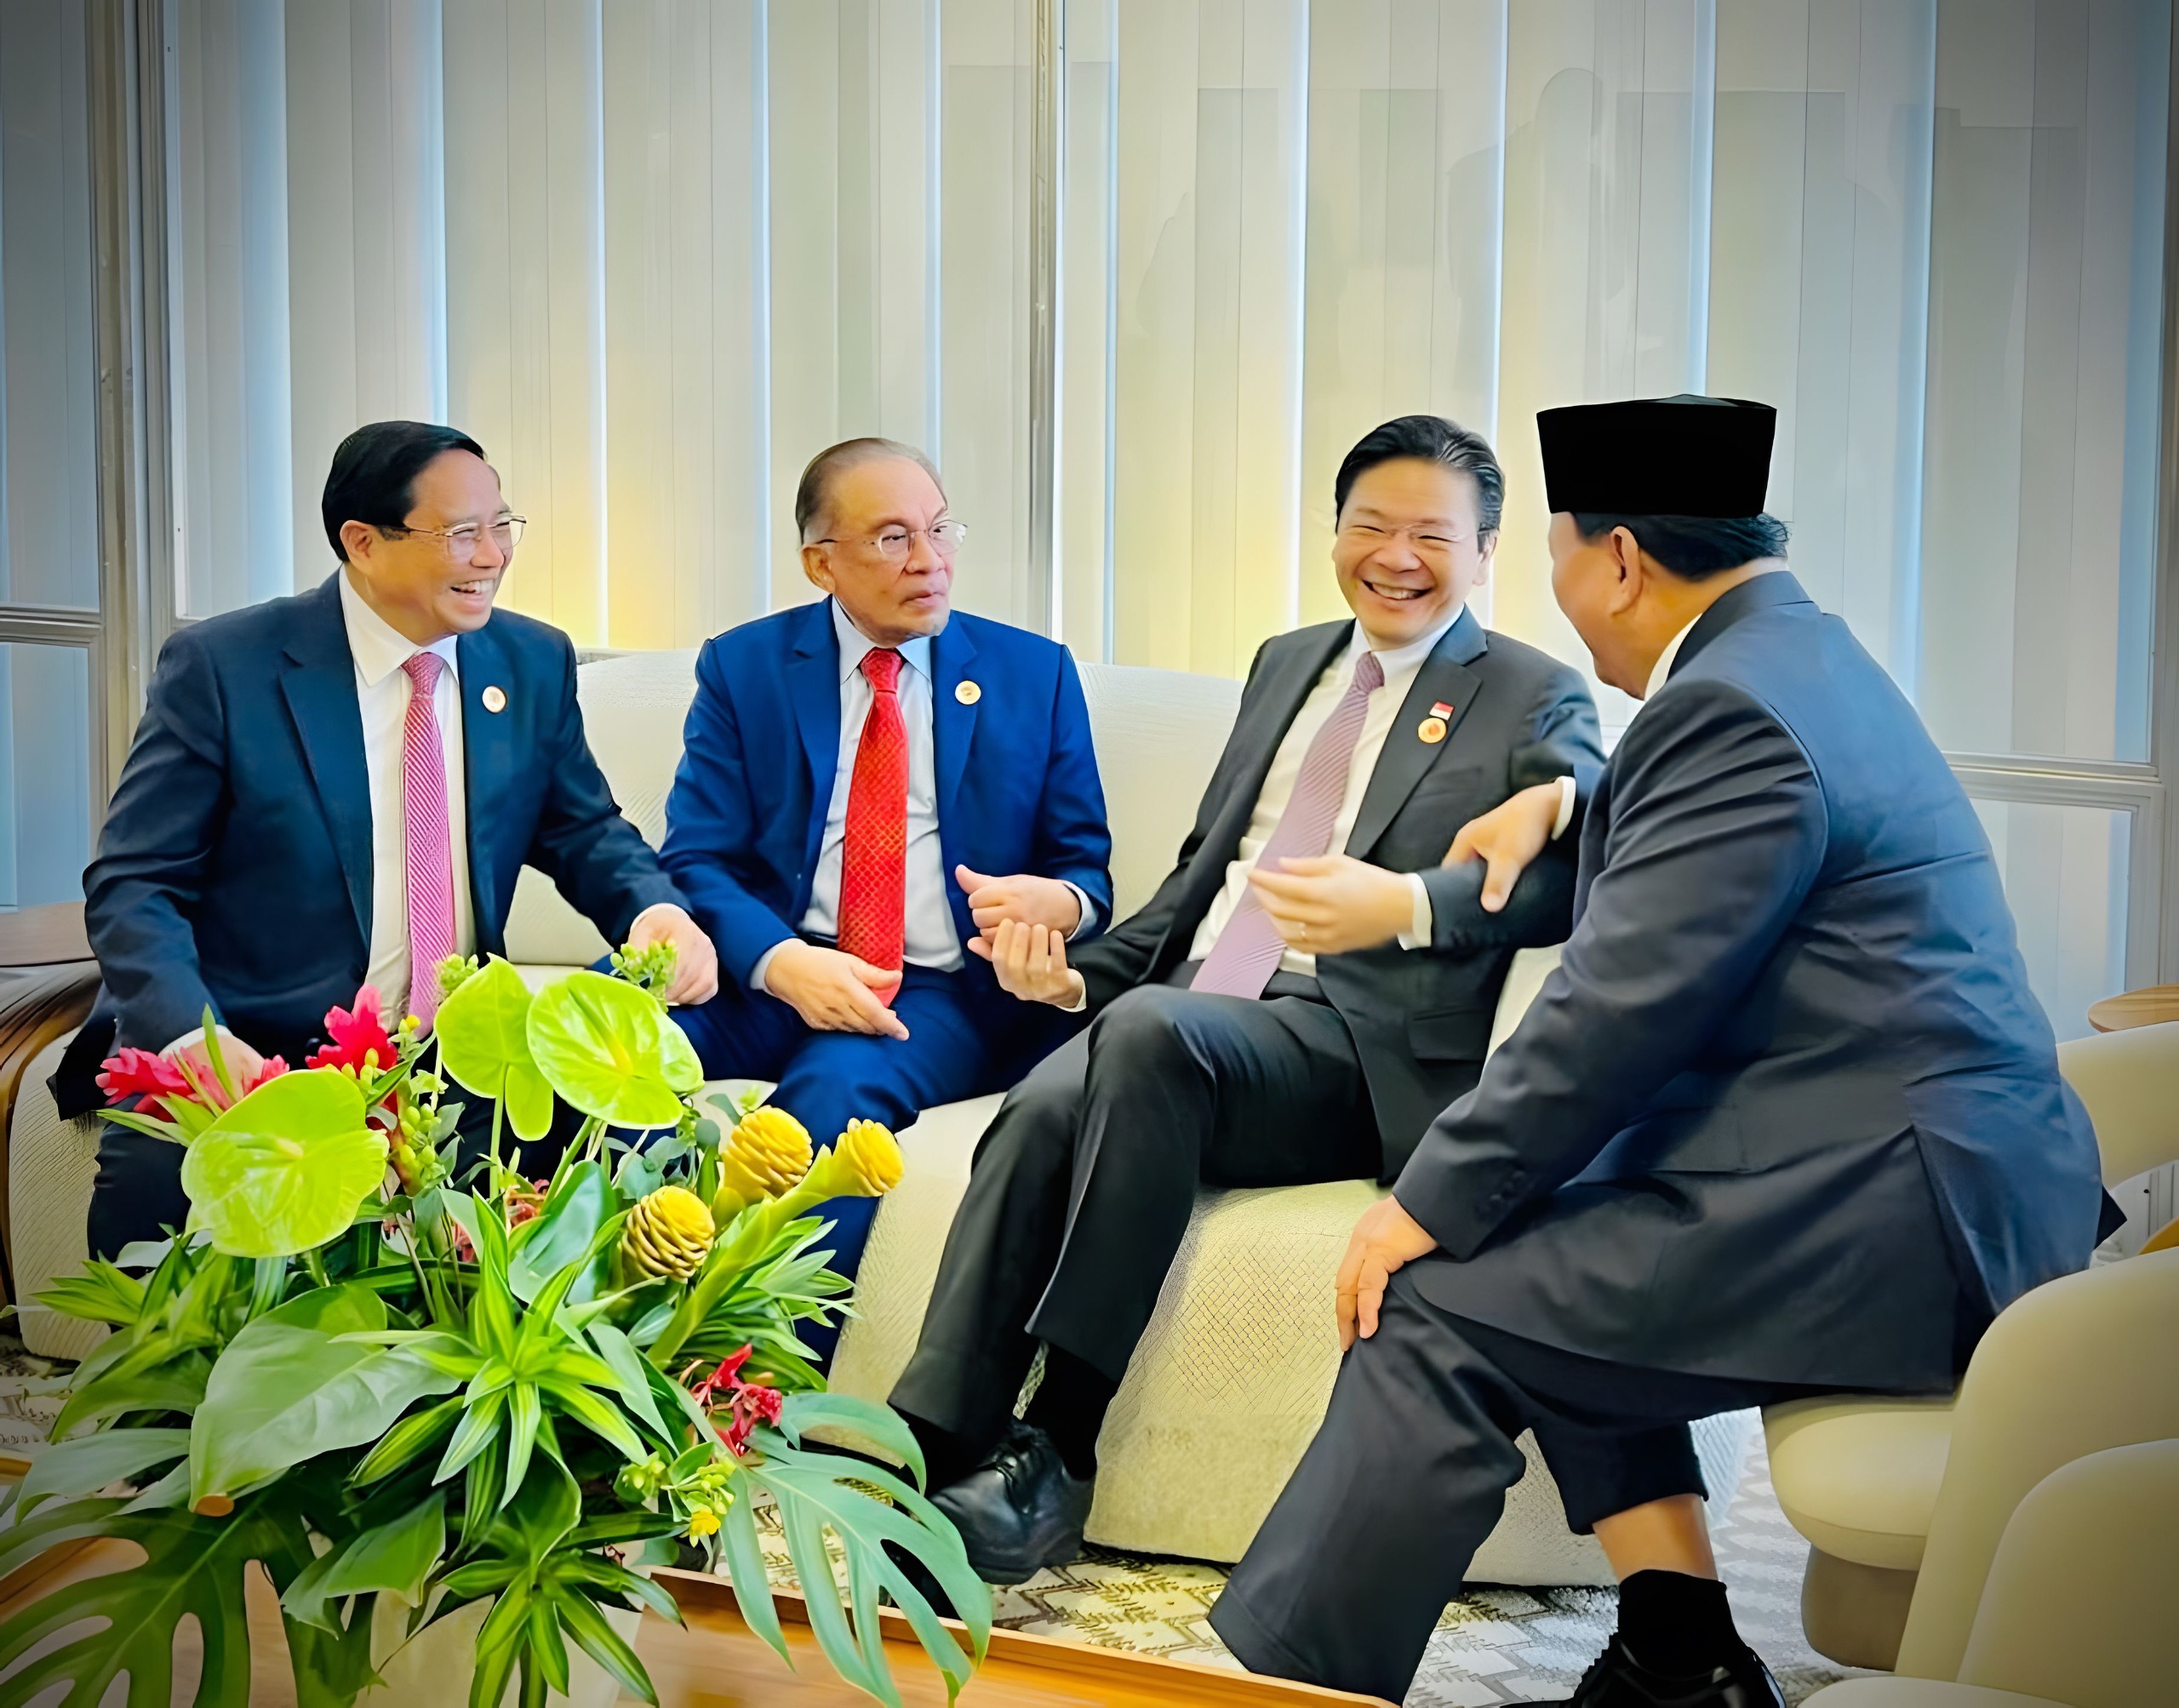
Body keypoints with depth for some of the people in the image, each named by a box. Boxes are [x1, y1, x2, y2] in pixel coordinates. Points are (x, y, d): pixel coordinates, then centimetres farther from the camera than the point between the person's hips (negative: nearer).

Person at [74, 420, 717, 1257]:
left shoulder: (534, 663, 9)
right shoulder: (219, 667, -4)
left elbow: (583, 834, 17)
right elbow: (133, 885, -6)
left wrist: (655, 911, -8)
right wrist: (194, 1038, -26)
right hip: (257, 1053, -4)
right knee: (156, 1174, -34)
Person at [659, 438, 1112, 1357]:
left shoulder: (1034, 673, 12)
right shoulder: (743, 667, 10)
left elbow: (1086, 870, 13)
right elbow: (696, 860, 1)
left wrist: (1056, 901, -14)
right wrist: (783, 962, -20)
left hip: (942, 992, 0)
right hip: (768, 973, 1)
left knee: (835, 1083, -36)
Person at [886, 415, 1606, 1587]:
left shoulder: (1535, 700, 8)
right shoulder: (1285, 664, 27)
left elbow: (1568, 873, -12)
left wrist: (1407, 905, -31)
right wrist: (1082, 973, 9)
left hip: (1360, 1057, -5)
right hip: (1182, 1018, 5)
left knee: (1152, 1027, -34)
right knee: (1042, 1108, -28)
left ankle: (1057, 1453, -31)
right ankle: (927, 1455, -32)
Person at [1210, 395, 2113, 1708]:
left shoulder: (1733, 708, -15)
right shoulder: (1804, 653, 16)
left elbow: (1621, 1007, -20)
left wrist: (1435, 1201, -13)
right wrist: (1567, 801, 31)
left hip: (1902, 1209, -11)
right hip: (1955, 1175, 11)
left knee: (1444, 1307, -11)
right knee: (1538, 1248, 18)